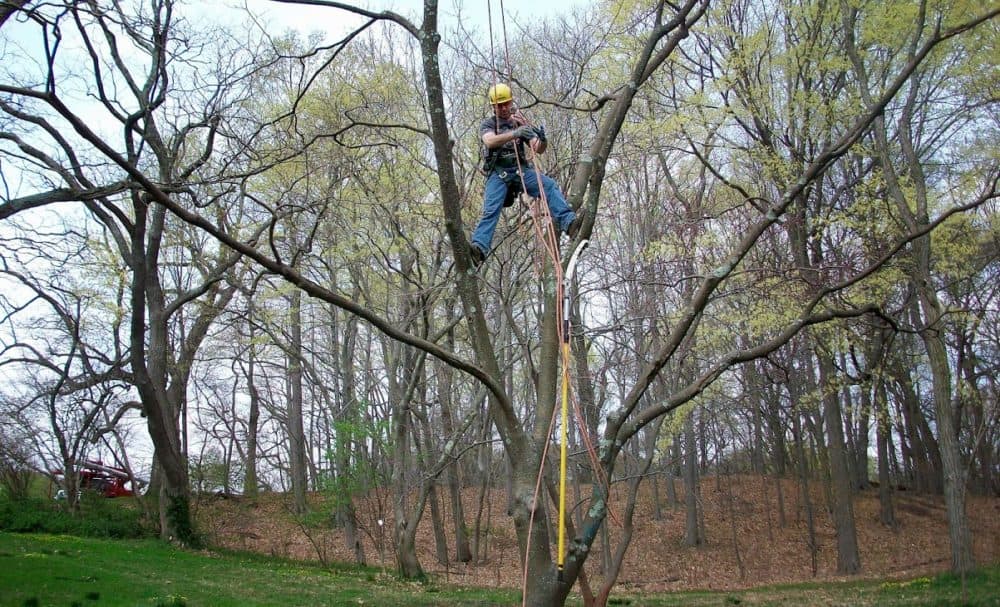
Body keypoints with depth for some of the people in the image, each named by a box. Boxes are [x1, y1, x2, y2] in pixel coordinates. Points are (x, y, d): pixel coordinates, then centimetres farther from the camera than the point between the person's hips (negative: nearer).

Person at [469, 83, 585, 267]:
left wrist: (543, 140, -18)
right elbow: (490, 141, -17)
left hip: (521, 169, 2)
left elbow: (539, 150, 8)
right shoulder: (487, 125, 9)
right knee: (491, 210, -24)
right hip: (498, 173, -2)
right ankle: (479, 247, -41)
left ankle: (568, 222, -38)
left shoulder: (521, 123, 18)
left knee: (550, 185, -24)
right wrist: (514, 133, -33)